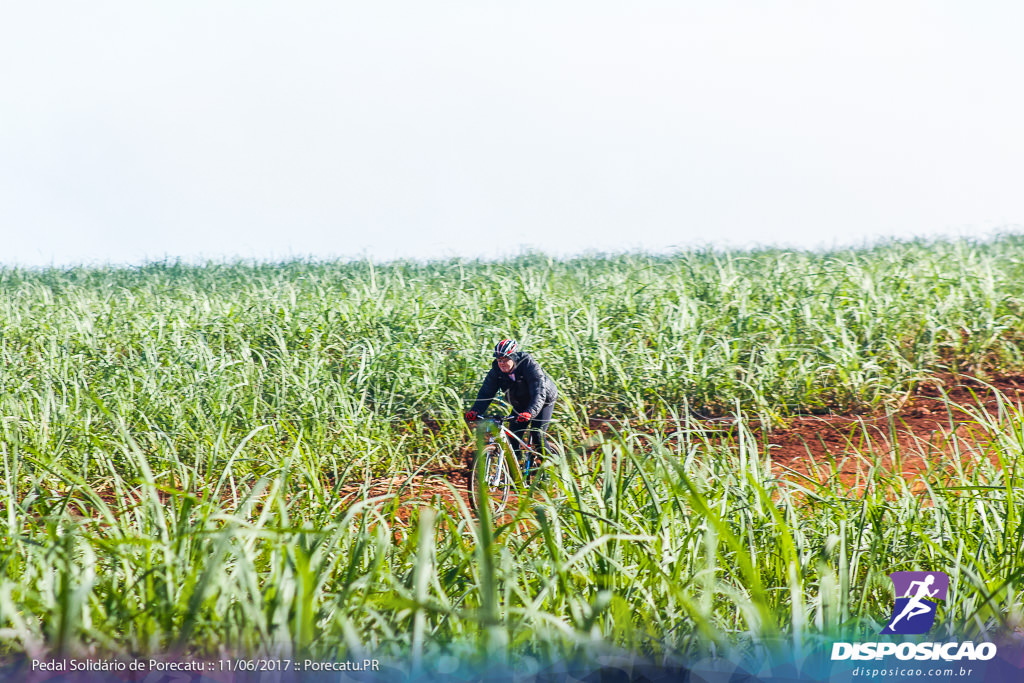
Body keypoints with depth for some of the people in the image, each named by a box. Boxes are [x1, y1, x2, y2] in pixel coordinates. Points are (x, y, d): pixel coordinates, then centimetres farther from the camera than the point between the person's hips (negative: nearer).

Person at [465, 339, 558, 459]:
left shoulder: (529, 365, -33)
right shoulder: (496, 370, -19)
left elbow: (539, 394, -42)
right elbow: (486, 392, -21)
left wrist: (529, 412, -60)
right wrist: (475, 411, -39)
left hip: (543, 401, -5)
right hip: (520, 404, 5)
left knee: (537, 435, -17)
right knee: (514, 437, -9)